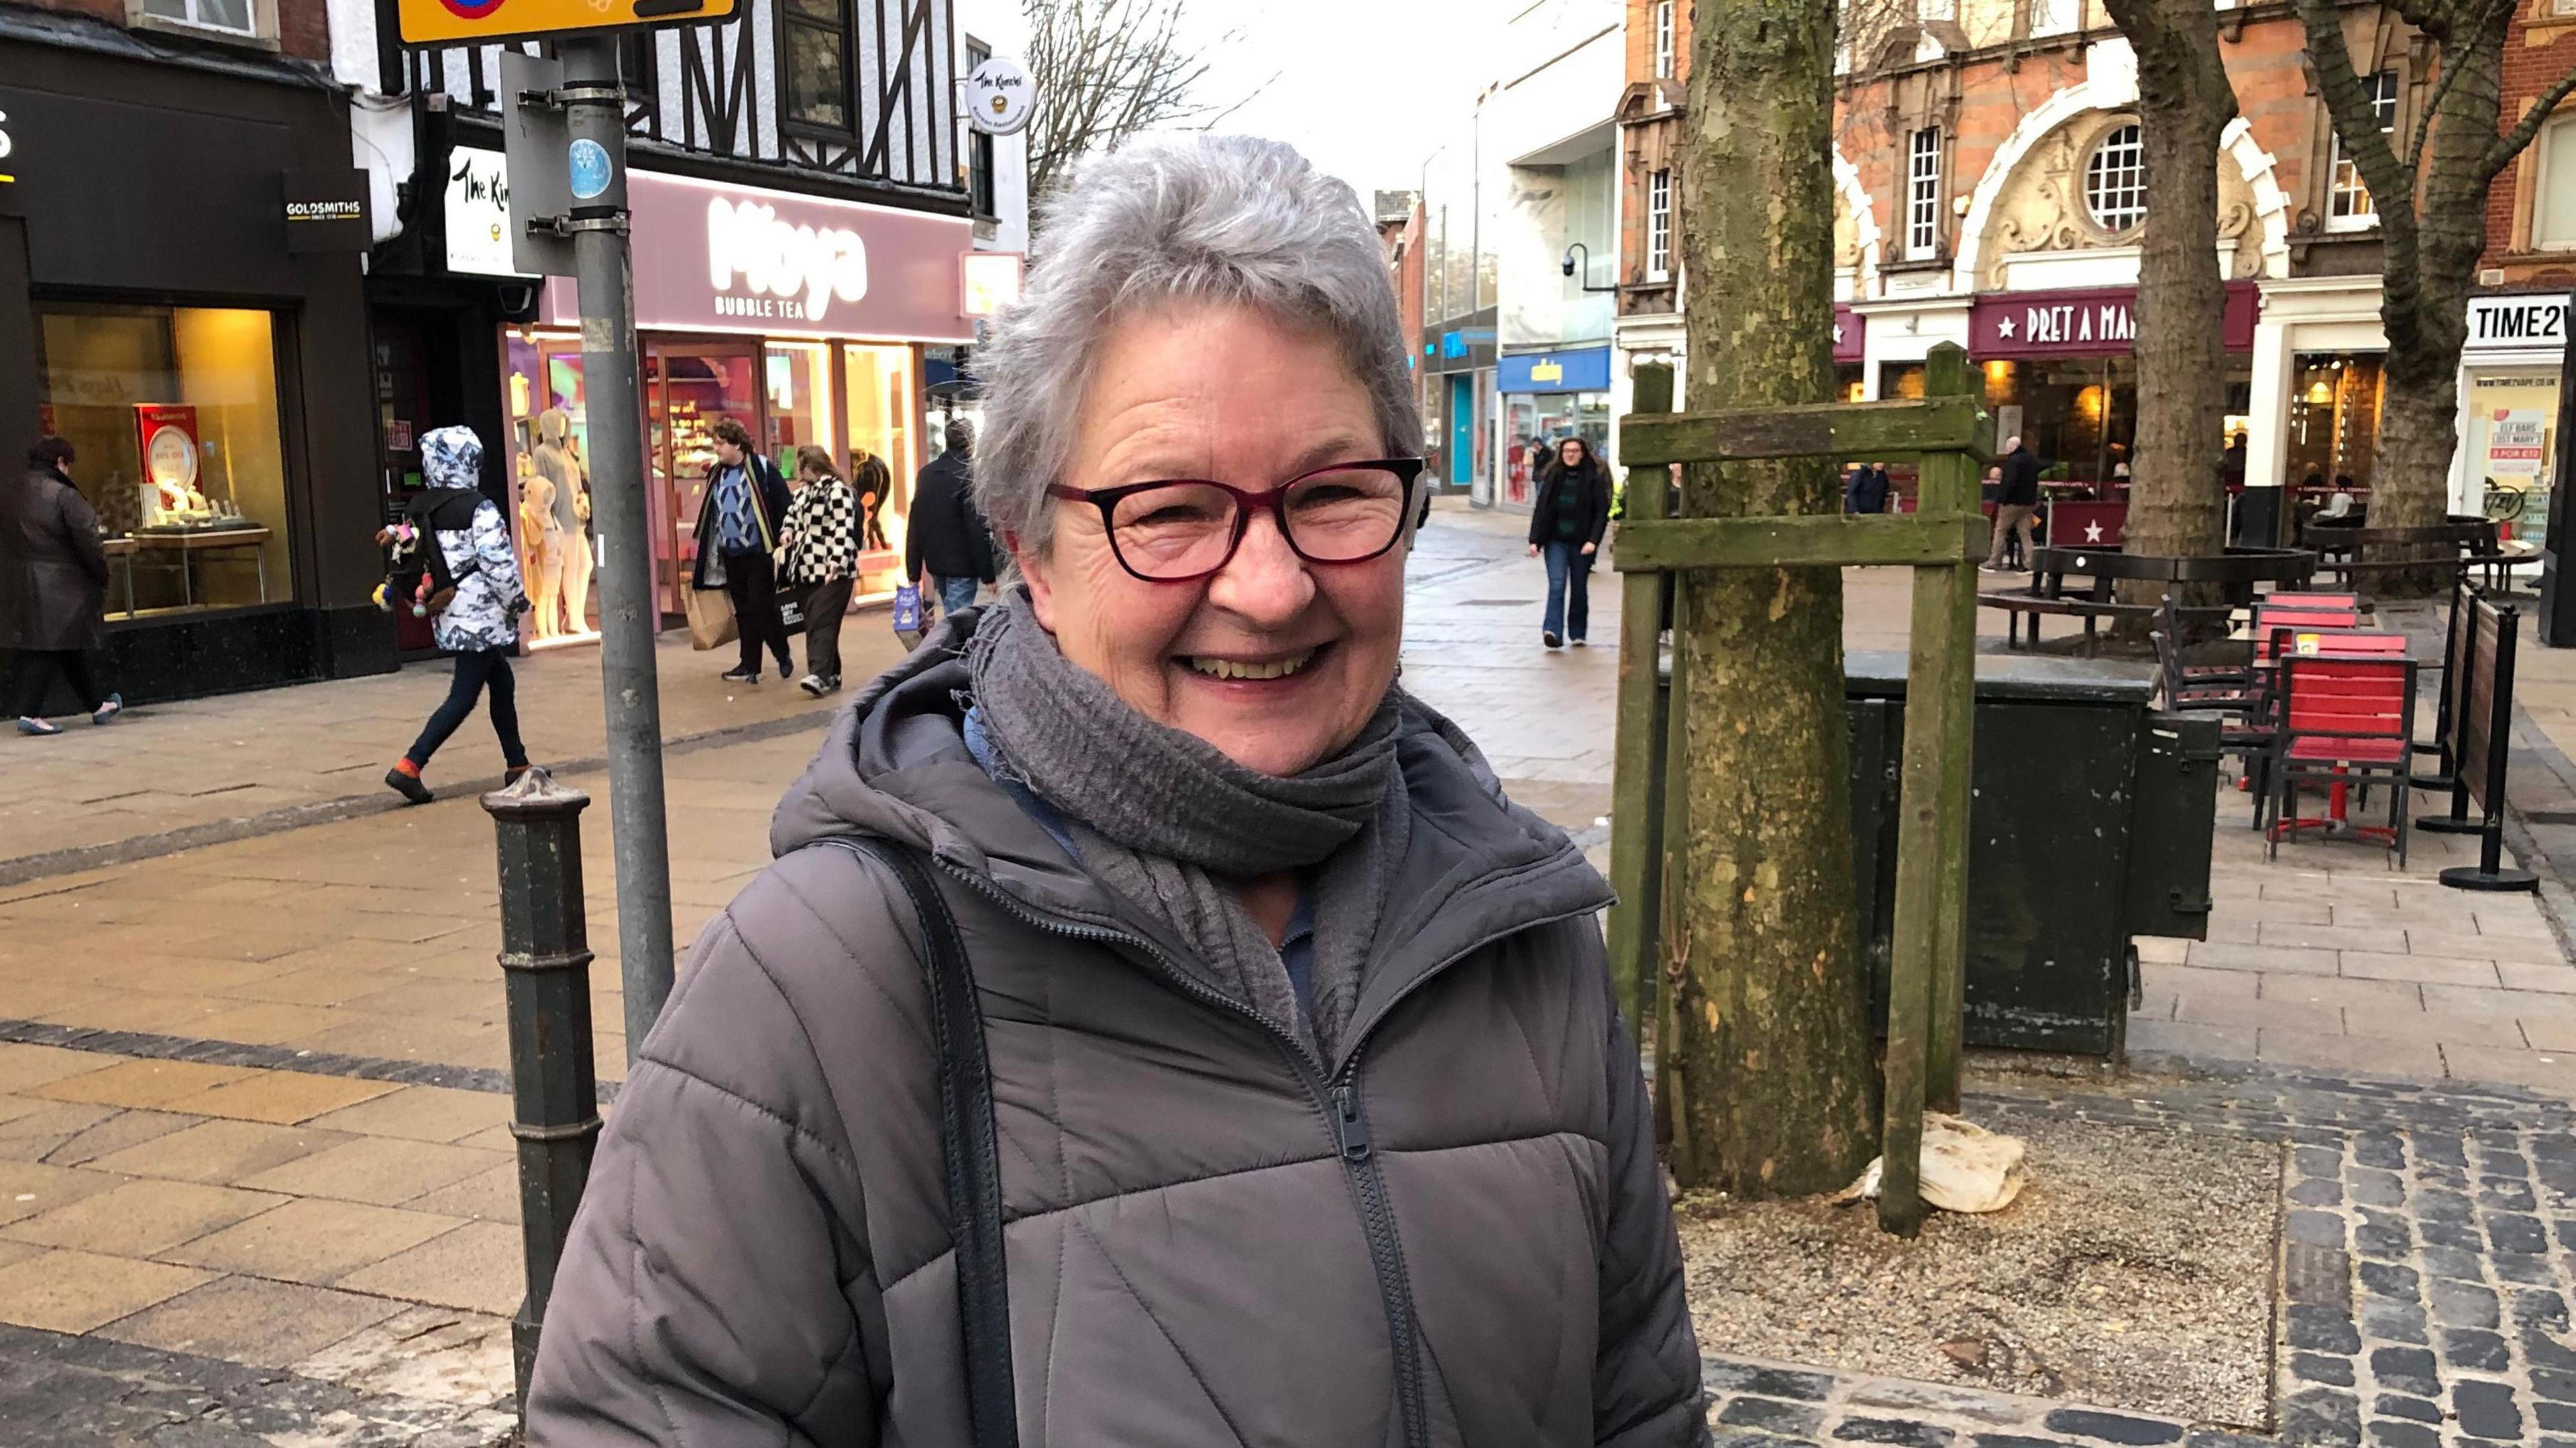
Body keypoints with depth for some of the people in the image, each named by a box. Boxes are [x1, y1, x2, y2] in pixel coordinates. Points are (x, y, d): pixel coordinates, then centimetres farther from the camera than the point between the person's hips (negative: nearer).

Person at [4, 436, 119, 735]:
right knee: (47, 649, -3)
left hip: (21, 584, 8)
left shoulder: (12, 497, 10)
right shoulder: (64, 496, -14)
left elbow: (8, 542, 12)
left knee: (71, 647, 16)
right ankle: (29, 712, -7)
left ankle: (97, 705, 27)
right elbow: (88, 543, -15)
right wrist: (102, 578, -4)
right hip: (58, 586, -8)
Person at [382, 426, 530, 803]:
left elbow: (413, 556, 12)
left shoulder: (418, 510, 6)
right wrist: (519, 602, -5)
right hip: (480, 617, -8)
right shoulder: (480, 510, -16)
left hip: (447, 617, 8)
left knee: (502, 683, 19)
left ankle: (517, 764, 26)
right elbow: (500, 565, -17)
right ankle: (409, 767, -8)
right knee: (463, 698, -3)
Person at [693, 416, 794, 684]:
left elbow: (784, 508, -10)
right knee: (743, 612, 10)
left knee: (762, 609, -6)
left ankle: (784, 656, 13)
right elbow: (710, 517, 18)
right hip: (731, 556, 6)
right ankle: (750, 665, 15)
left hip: (760, 554, -6)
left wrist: (783, 544, -14)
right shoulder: (717, 475, 11)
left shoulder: (762, 469, -8)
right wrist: (707, 553, 15)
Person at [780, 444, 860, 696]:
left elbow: (845, 530, -18)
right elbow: (792, 514, 33)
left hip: (832, 571, -9)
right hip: (809, 570, 9)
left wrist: (837, 563, -25)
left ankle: (821, 675, -24)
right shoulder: (804, 492, 16)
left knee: (822, 623, -17)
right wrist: (788, 531, 11)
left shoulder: (837, 490, -11)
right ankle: (831, 674, 15)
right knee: (814, 624, 8)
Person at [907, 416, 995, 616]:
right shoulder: (970, 474, -14)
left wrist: (913, 570, 14)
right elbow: (978, 529, -17)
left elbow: (915, 525, 10)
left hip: (935, 564, 7)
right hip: (962, 566, -7)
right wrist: (988, 575, -13)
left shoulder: (926, 474, 7)